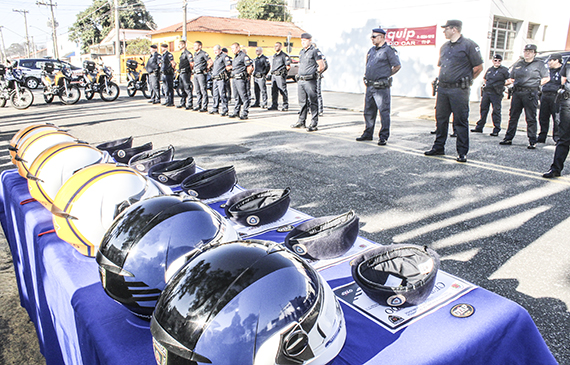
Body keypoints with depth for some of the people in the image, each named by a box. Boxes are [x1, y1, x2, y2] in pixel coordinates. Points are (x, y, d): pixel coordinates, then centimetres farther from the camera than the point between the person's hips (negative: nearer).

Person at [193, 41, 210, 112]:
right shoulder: (195, 54, 16)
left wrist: (207, 68, -6)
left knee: (203, 91, -6)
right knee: (197, 91, 11)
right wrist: (194, 70, 20)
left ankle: (204, 107, -5)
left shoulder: (203, 54, -9)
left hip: (201, 74, -8)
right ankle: (198, 105, 18)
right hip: (195, 74, 8)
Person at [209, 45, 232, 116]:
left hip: (221, 79, -9)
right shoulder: (216, 58, 22)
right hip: (215, 79, 9)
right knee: (215, 95, 13)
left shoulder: (224, 56, -7)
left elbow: (229, 66, -15)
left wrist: (223, 70, -7)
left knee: (222, 94, -11)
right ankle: (215, 109, 21)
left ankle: (225, 110, -9)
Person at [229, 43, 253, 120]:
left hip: (241, 79, -10)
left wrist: (247, 75, -6)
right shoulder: (235, 57, 19)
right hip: (235, 79, 10)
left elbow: (250, 68, -15)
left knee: (244, 96, -7)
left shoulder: (244, 56, -10)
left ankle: (245, 113, -7)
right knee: (237, 97, 14)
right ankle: (236, 112, 22)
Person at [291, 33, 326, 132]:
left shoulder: (315, 51, -6)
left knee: (313, 103, -3)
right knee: (302, 102, 13)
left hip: (310, 81, -8)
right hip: (300, 81, 8)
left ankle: (314, 124, -1)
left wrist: (314, 73, 1)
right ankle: (301, 122, 22)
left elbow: (322, 66, -7)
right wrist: (300, 76, 17)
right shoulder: (301, 52, 18)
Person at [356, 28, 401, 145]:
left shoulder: (388, 50, -6)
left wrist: (386, 75, -3)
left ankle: (383, 137, 0)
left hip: (381, 87, -8)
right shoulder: (371, 50, 16)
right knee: (368, 111, 13)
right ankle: (368, 134, 25)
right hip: (369, 86, 8)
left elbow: (397, 66, -6)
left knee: (384, 112, -5)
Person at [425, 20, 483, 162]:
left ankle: (462, 152, 3)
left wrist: (465, 81, 2)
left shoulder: (468, 45, -5)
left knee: (460, 121, -3)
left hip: (459, 90, -7)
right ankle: (438, 147, 23)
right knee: (441, 119, 12)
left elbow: (479, 67, -4)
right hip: (442, 88, 7)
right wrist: (442, 80, 16)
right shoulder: (444, 47, 16)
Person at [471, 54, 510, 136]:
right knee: (483, 108, 8)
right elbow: (484, 78, 31)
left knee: (496, 111, -3)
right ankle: (479, 127, 16)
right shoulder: (490, 69, 16)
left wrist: (503, 85, -9)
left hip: (496, 93, -5)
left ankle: (496, 130, 2)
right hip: (486, 91, 5)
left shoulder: (504, 70, 0)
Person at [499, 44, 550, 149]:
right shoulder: (518, 64, 16)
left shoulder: (539, 64, 5)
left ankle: (532, 141, 1)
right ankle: (508, 138, 13)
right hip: (517, 93, 4)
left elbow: (546, 78, 5)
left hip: (530, 94, -4)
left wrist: (536, 84, -1)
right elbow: (510, 78, 23)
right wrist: (515, 84, 5)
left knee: (531, 118, -3)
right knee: (513, 116, 6)